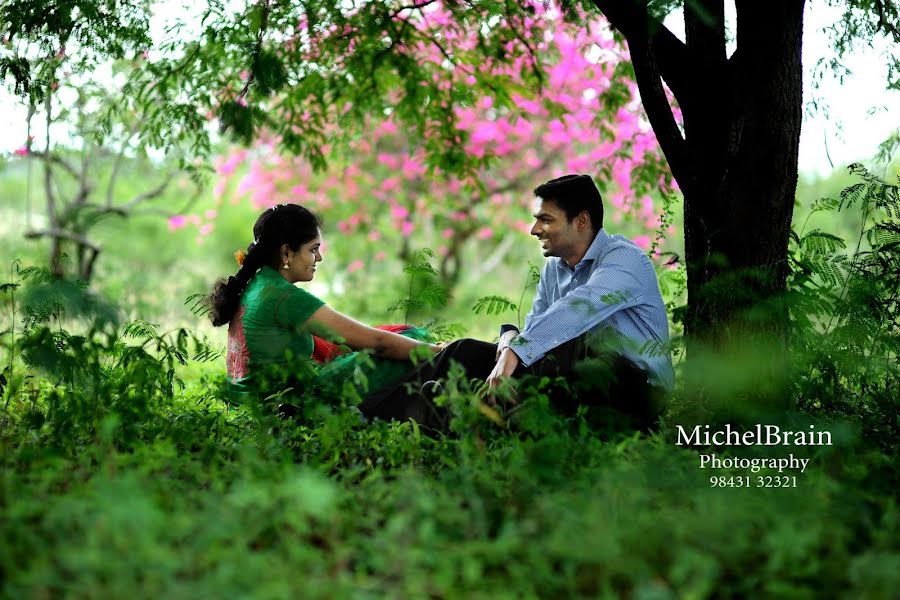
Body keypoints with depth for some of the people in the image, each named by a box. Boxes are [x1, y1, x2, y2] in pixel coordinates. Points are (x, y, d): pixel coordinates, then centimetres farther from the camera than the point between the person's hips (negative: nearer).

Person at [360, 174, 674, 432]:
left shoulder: (624, 258, -12)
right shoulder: (553, 269, 15)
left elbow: (576, 310, -29)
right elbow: (535, 326, 12)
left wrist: (515, 352, -37)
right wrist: (511, 336, -13)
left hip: (633, 384, -7)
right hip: (578, 374, 7)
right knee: (468, 351, -6)